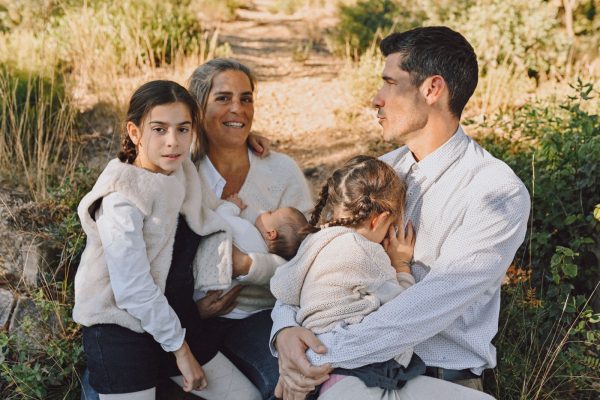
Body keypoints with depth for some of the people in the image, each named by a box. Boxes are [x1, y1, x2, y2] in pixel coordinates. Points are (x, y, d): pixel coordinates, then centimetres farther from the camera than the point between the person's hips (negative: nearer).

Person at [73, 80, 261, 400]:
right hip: (121, 332, -7)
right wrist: (180, 349, -13)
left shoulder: (180, 174, 0)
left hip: (176, 319, 7)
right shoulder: (123, 198, -21)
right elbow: (133, 290, -21)